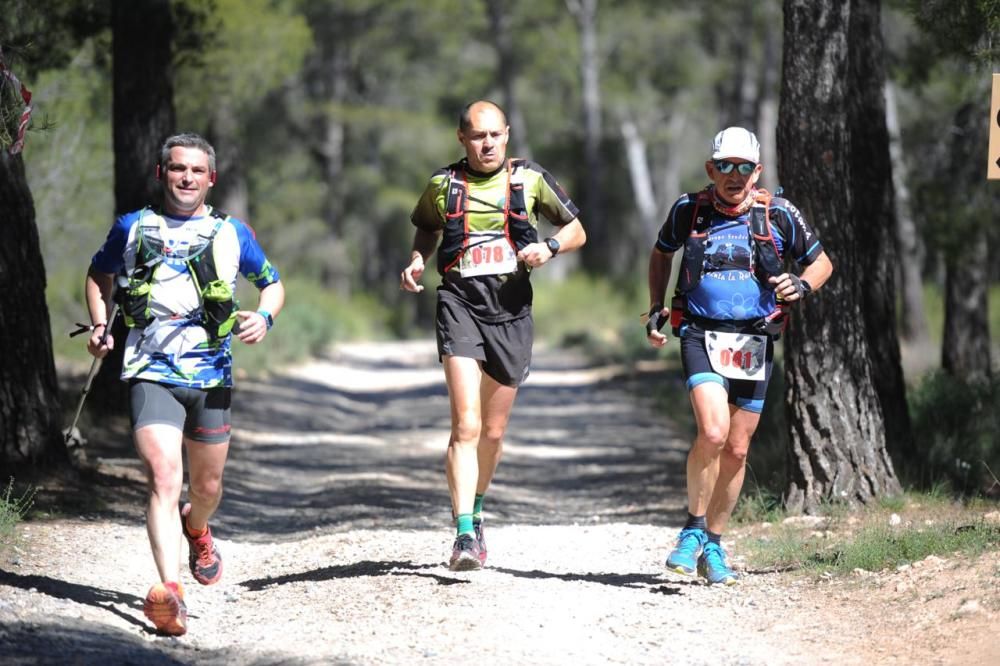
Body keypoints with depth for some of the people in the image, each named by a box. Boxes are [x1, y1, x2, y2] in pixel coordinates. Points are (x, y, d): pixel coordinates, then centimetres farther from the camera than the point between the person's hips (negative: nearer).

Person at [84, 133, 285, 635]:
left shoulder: (231, 233, 6)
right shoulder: (132, 228, 6)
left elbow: (273, 285, 17)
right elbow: (99, 274, 22)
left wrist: (263, 317, -5)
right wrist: (100, 325, 5)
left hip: (211, 376, 2)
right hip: (151, 374, -2)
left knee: (207, 488, 15)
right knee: (163, 477, -20)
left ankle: (196, 529, 52)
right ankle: (169, 590, -31)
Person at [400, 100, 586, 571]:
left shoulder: (530, 179, 4)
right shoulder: (443, 184, 6)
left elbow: (576, 231, 12)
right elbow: (426, 227, 25)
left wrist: (549, 246, -9)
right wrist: (417, 260, 4)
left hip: (512, 308, 2)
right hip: (459, 303, -2)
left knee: (494, 431, 11)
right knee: (466, 425, -16)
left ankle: (476, 510, 36)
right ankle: (464, 534, -21)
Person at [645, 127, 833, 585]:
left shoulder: (779, 215, -1)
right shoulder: (688, 210, 0)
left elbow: (822, 262, 11)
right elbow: (661, 253, 20)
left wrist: (801, 285, -11)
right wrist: (656, 309, 10)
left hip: (755, 340, 2)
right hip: (701, 335, -2)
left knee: (737, 450, 6)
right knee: (712, 432, -22)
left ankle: (713, 545, 23)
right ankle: (693, 528, -3)